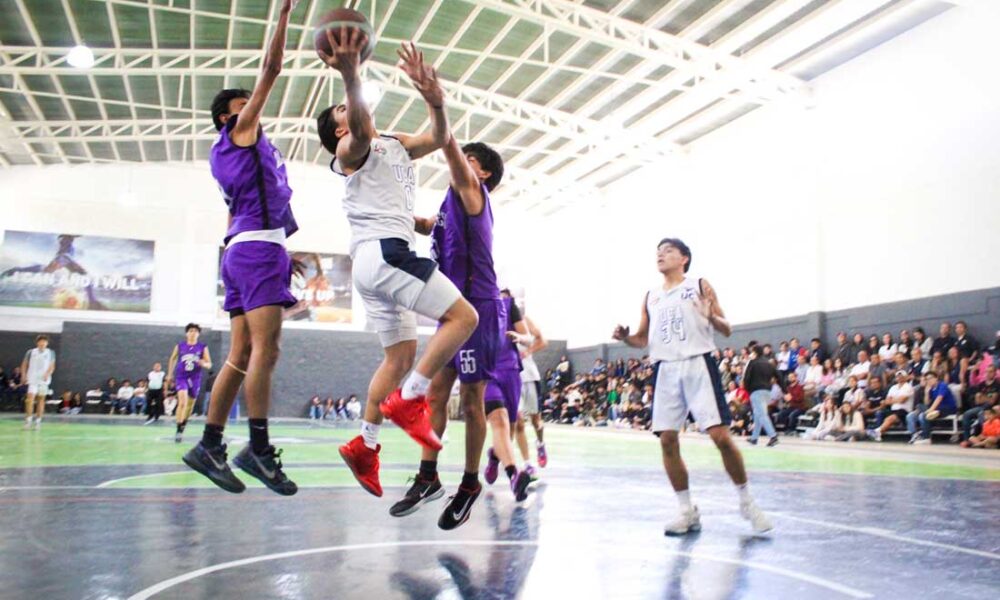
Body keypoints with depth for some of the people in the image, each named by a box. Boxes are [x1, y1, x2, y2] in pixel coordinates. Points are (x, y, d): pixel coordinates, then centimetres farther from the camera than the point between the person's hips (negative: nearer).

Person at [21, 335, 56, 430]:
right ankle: (28, 419, -6)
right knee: (30, 398, -13)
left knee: (41, 399, 5)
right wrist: (24, 375, -1)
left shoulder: (50, 353, 4)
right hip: (33, 379, -1)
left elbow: (52, 366, 2)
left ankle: (38, 420, 13)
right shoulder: (31, 352, 4)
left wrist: (48, 374, -15)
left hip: (44, 380, 1)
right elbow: (24, 364, 10)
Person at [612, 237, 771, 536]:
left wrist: (711, 316, -17)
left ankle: (746, 502, 10)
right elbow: (643, 339, 22)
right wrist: (625, 337, 1)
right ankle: (687, 511, 13)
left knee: (720, 435, -11)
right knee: (667, 440, -1)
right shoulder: (651, 296, 17)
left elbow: (727, 330, 4)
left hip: (698, 365, -4)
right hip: (666, 371, 4)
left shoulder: (699, 286, 5)